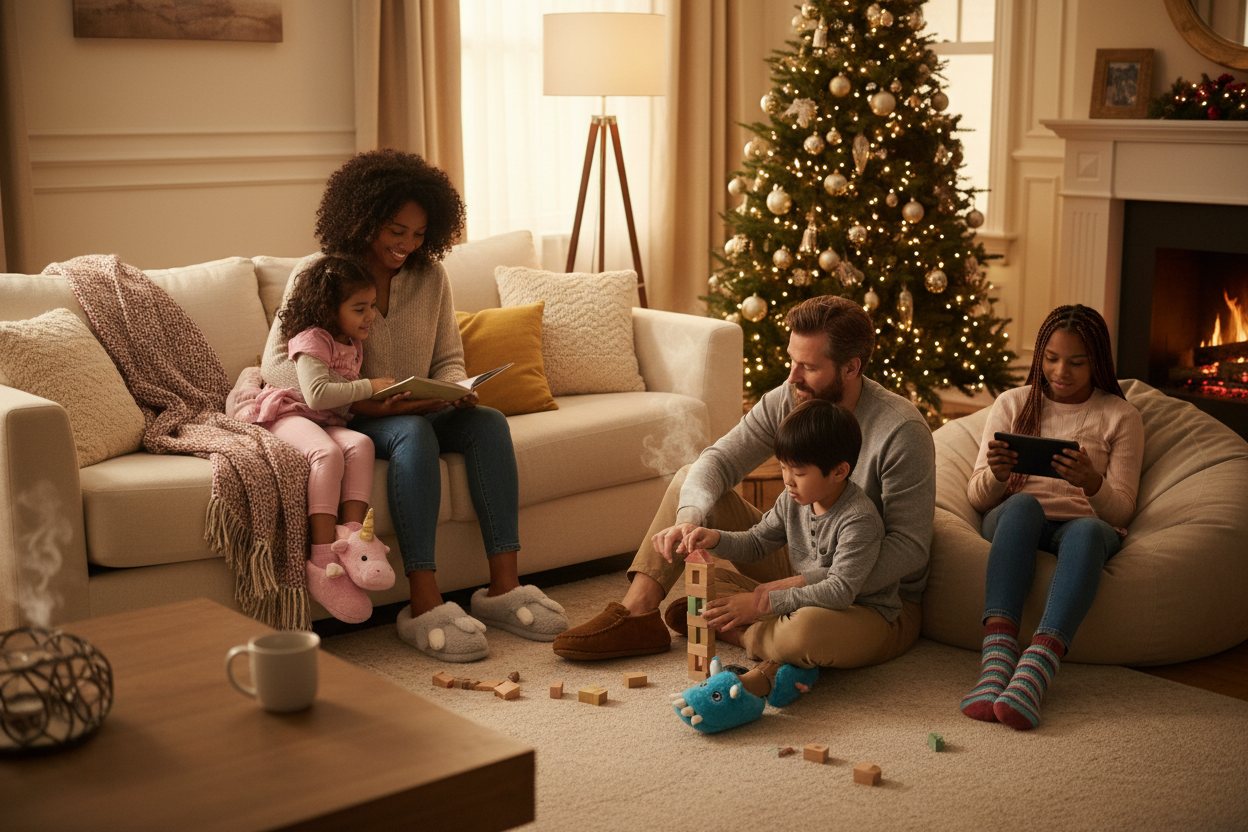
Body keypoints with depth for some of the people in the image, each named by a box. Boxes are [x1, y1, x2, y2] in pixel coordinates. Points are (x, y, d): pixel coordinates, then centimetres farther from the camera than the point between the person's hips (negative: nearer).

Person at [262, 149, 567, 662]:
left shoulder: (431, 276, 9)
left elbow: (449, 359, 13)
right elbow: (277, 362, -14)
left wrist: (455, 389, -14)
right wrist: (358, 400, -28)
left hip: (420, 413, 5)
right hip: (348, 423, -5)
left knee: (488, 422, -23)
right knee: (414, 433, -36)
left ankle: (503, 587, -27)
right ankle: (425, 606, -42)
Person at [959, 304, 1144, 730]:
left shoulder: (1120, 416, 12)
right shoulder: (1013, 404, 15)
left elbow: (1122, 507, 3)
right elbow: (977, 497, 9)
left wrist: (1092, 484, -20)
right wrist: (996, 475, -15)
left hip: (1086, 523, 0)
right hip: (1015, 523, 1)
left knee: (1088, 531, -39)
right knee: (1021, 504, -38)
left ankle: (1034, 672, -58)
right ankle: (997, 659, -54)